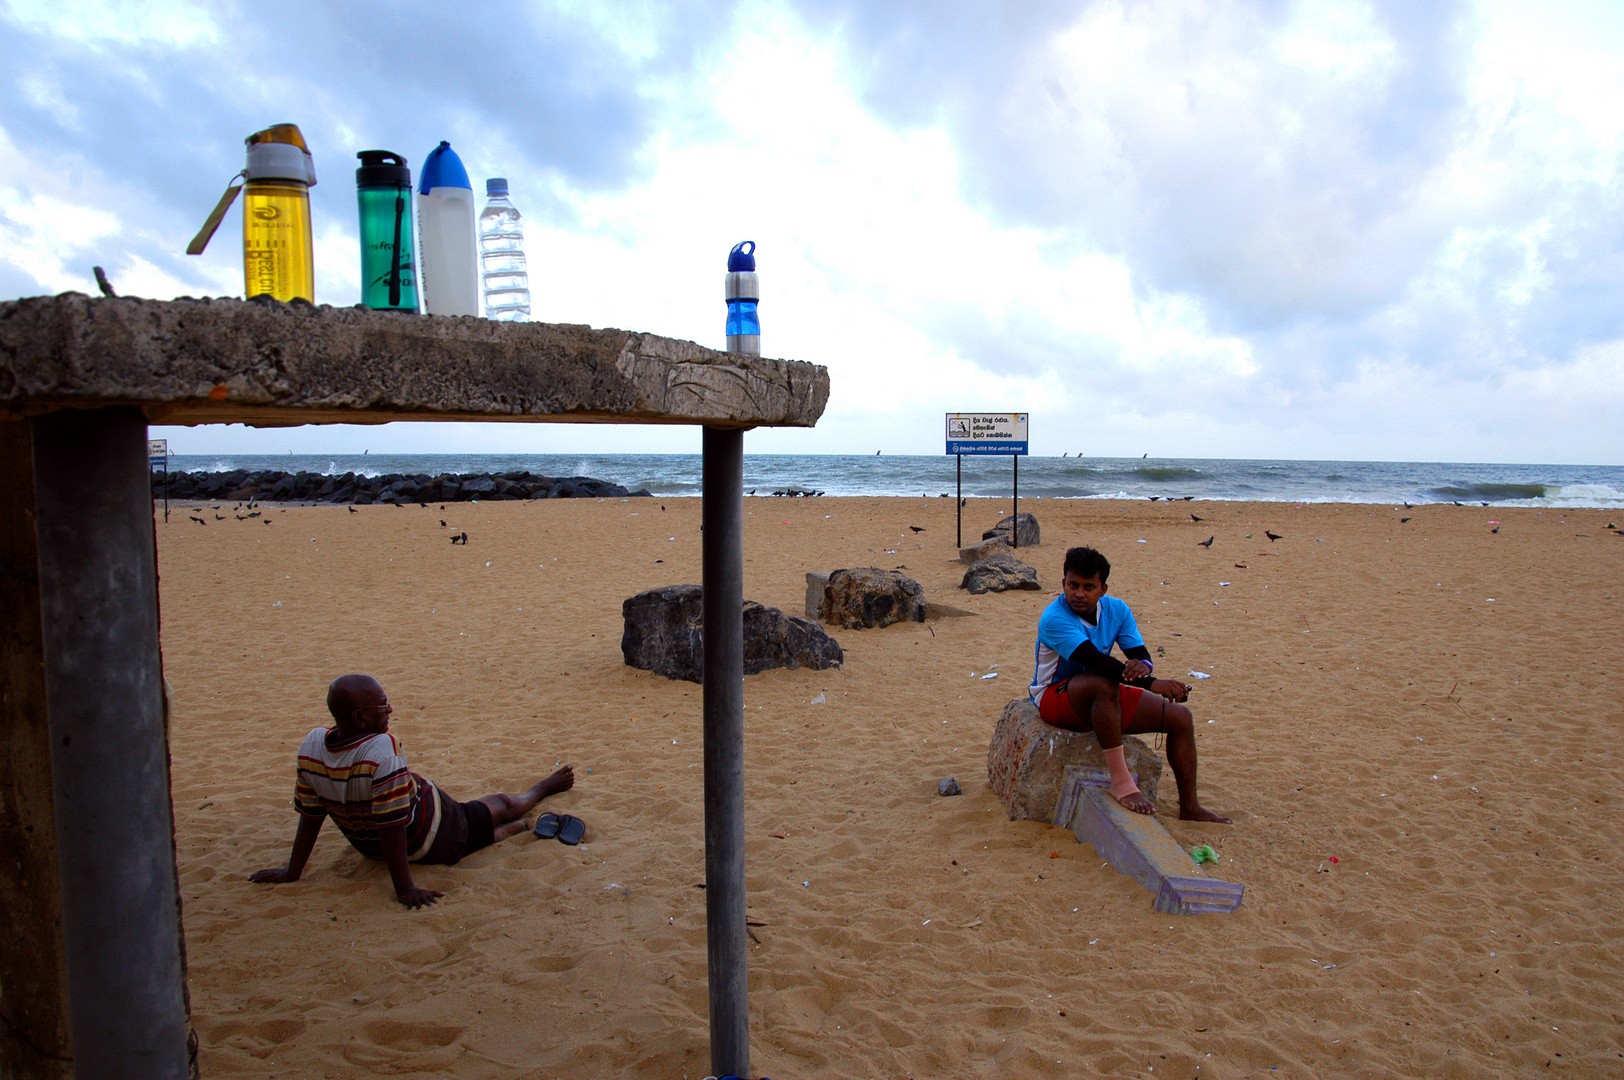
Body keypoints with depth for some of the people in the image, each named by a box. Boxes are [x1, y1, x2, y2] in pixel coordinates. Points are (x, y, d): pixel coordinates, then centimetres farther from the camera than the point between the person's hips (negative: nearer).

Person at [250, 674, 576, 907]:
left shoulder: (311, 747, -19)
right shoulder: (381, 750, -39)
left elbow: (310, 815, -10)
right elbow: (391, 825, -35)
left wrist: (292, 872, 2)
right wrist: (405, 888, -28)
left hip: (367, 848, 6)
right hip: (431, 843, -6)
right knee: (501, 805, 22)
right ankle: (541, 789, 47)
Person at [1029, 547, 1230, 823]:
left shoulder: (1117, 610, 0)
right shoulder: (1054, 619, -23)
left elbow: (1140, 654, -6)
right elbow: (1095, 660, -35)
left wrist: (1143, 666, -33)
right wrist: (1151, 684, -44)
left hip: (1104, 697, 7)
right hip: (1055, 697, -7)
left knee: (1180, 717, -2)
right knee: (1104, 684, -39)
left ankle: (1189, 806, 8)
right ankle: (1120, 779, -35)